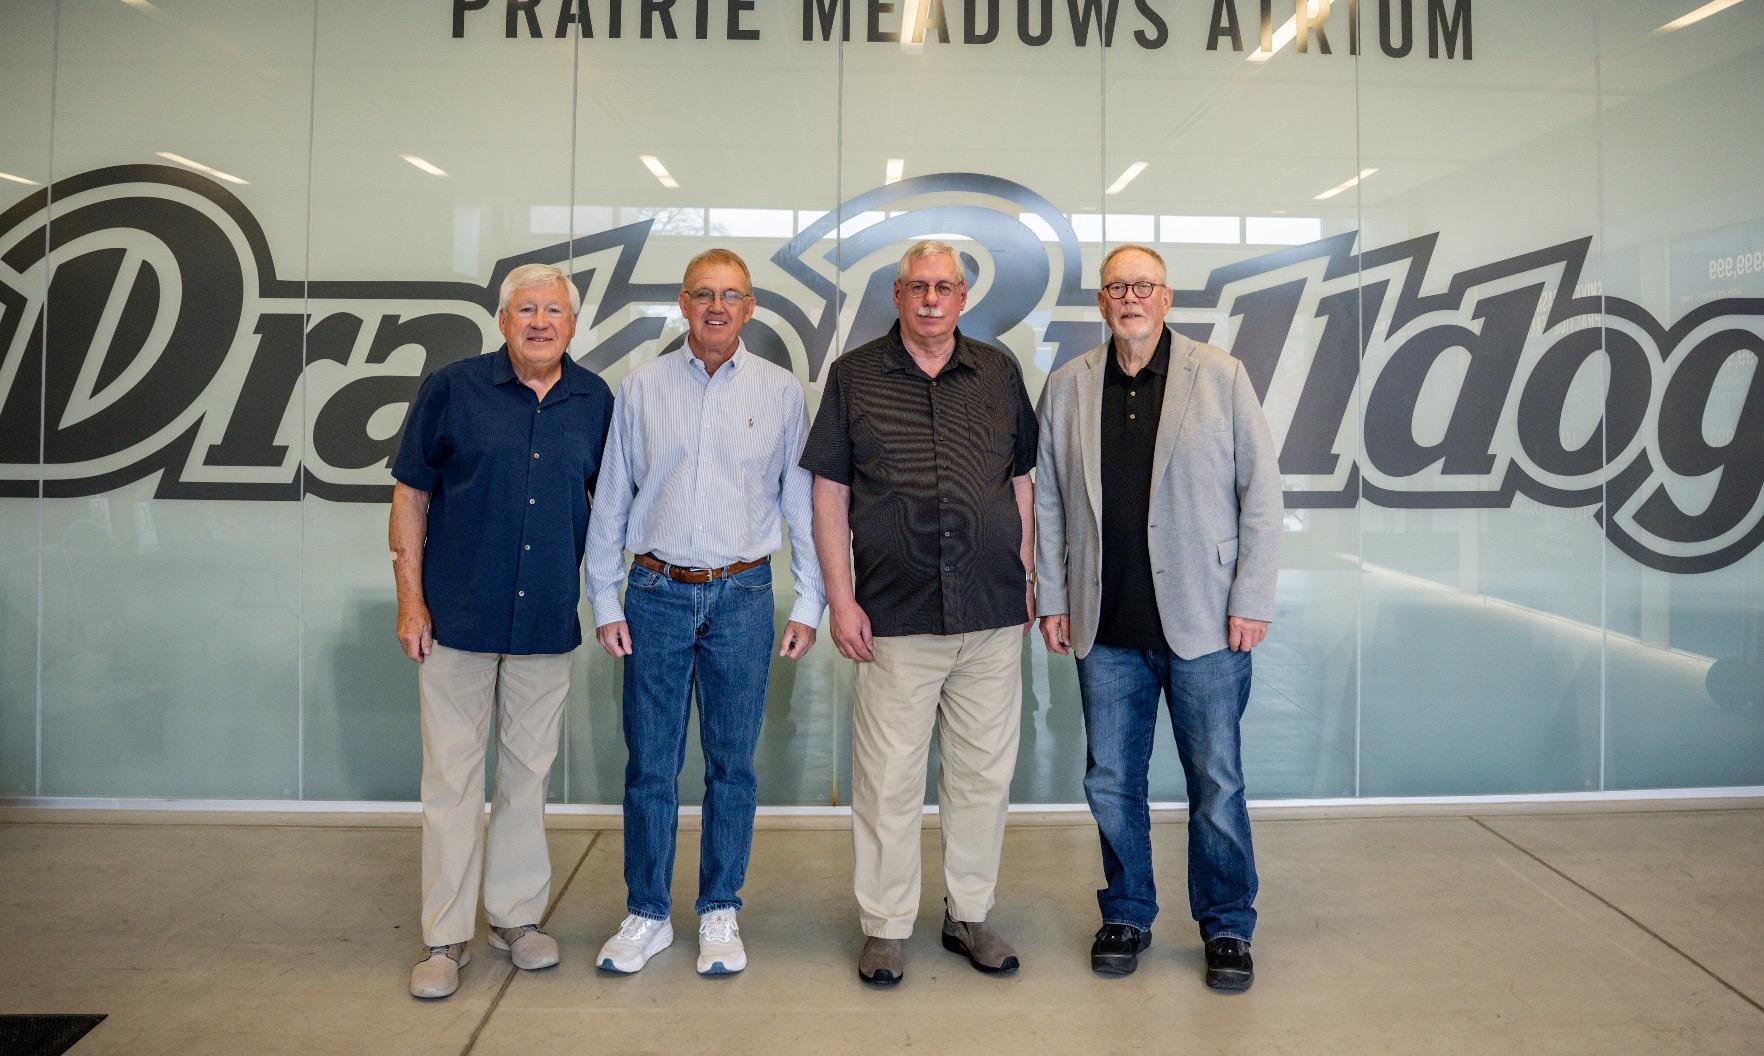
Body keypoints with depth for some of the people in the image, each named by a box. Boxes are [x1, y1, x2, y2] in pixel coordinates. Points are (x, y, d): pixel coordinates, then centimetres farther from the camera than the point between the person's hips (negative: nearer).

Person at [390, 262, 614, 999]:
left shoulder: (595, 401, 5)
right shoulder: (451, 388, -2)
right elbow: (410, 497, 0)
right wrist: (410, 599, -5)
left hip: (547, 621, 3)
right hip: (458, 615, -2)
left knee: (528, 774, 12)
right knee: (452, 778, 4)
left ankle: (516, 916, 27)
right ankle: (445, 936, 16)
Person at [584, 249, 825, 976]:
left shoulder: (780, 392, 3)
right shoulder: (641, 389, 5)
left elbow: (803, 504, 5)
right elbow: (611, 501, 7)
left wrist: (809, 603, 1)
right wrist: (604, 601, 3)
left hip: (742, 595, 0)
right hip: (656, 593, 1)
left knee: (732, 764, 8)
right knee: (649, 763, 6)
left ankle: (720, 914, 23)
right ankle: (646, 915, 22)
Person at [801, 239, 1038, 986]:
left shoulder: (999, 373, 10)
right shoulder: (854, 376, 3)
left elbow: (1023, 482, 13)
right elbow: (829, 495, 1)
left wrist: (1028, 579, 7)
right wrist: (840, 599, -5)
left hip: (992, 615, 2)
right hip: (894, 617, -2)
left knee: (984, 772, 10)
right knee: (888, 777, 3)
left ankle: (970, 915, 27)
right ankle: (886, 926, 20)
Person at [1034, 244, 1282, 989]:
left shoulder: (1220, 376, 2)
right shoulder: (1067, 386, 8)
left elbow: (1260, 492, 0)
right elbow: (1048, 501, 10)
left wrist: (1252, 600, -5)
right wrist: (1052, 598, 6)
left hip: (1203, 622, -2)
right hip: (1107, 628, 2)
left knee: (1217, 783, 6)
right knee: (1111, 783, 10)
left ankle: (1227, 928, 24)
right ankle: (1126, 917, 29)